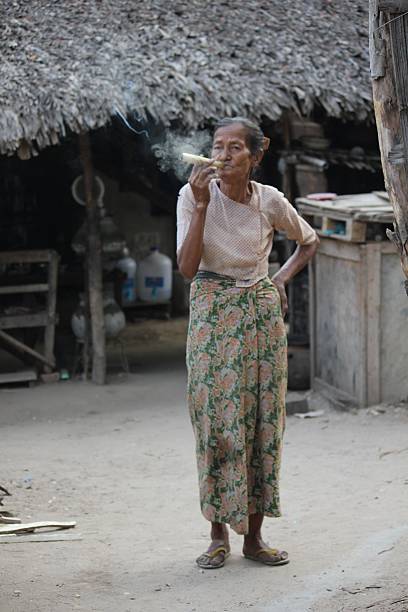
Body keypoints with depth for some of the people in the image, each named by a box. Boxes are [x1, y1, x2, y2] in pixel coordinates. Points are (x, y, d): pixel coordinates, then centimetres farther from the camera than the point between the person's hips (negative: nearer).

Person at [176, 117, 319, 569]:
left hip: (262, 312, 2)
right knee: (216, 419, -3)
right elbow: (187, 268, -17)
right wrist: (201, 205, -23)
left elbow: (308, 241, 18)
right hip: (212, 314, -2)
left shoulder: (270, 201, -2)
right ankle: (218, 536, 8)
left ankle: (254, 536, 11)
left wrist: (282, 278, 3)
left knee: (263, 418, 2)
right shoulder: (194, 195, -8)